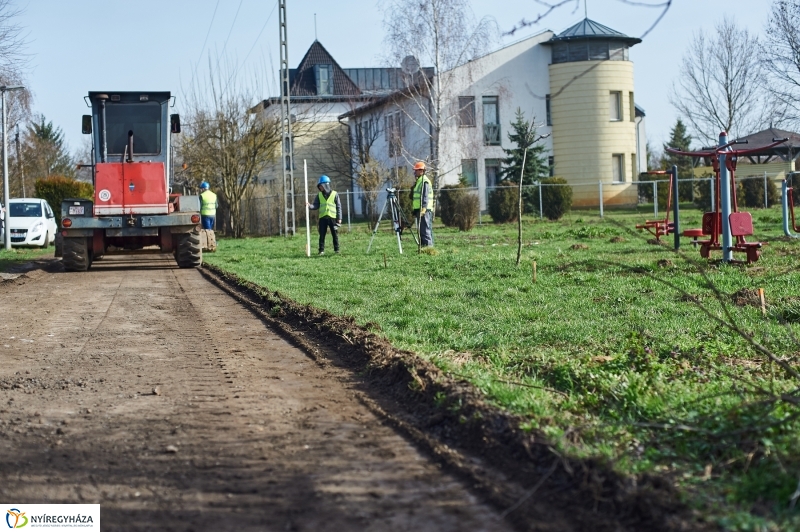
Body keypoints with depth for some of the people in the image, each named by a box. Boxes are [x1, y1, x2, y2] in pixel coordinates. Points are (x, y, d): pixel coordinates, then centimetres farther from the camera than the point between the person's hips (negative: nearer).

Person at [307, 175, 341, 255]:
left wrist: (339, 218, -3)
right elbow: (316, 206, 6)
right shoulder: (319, 195, 8)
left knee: (335, 234, 3)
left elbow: (339, 207, 2)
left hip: (332, 217, -2)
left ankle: (336, 249, 12)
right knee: (322, 235, 1)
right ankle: (321, 250, 6)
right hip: (322, 218, 2)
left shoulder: (334, 194, 1)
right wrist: (310, 206, -16)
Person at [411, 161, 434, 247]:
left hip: (425, 210, -10)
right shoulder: (418, 181, 21)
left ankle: (428, 245, -13)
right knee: (421, 229, 11)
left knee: (425, 229, -12)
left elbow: (426, 196, -20)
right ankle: (423, 245, 14)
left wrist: (423, 208, -27)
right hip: (418, 209, 10)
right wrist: (415, 211, 25)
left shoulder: (425, 181, -10)